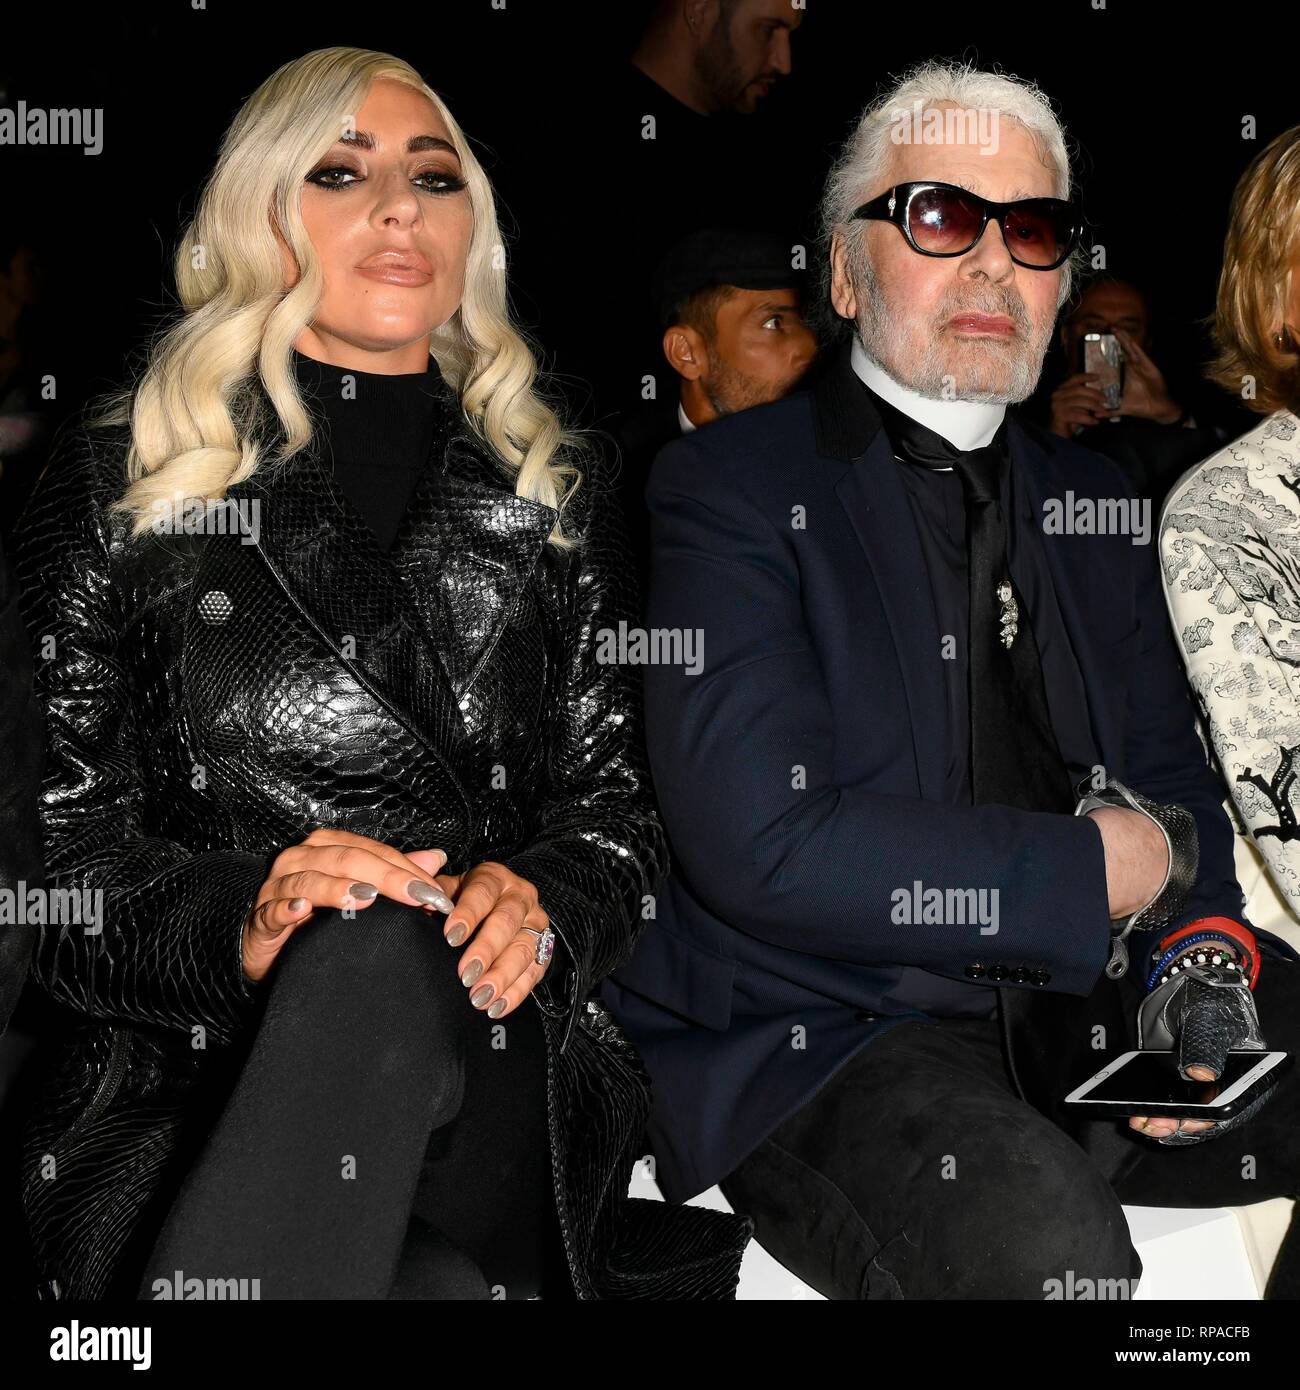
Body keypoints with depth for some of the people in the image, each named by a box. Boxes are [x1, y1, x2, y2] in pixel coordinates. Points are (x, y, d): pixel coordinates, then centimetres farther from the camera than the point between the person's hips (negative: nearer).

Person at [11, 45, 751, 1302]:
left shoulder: (552, 494, 17)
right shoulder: (115, 482, 9)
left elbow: (614, 800, 13)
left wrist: (540, 907, -11)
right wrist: (238, 920, -17)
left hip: (494, 1075, 2)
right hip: (178, 1092, -2)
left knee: (381, 960, -36)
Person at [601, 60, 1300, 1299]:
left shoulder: (1091, 499, 16)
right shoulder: (730, 486, -5)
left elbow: (1172, 780, 18)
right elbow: (766, 846, -17)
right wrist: (1102, 867, -10)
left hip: (1087, 1007, 6)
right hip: (822, 1034, -6)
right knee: (1041, 1239, -34)